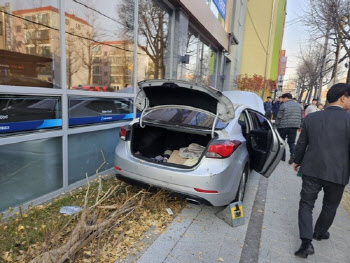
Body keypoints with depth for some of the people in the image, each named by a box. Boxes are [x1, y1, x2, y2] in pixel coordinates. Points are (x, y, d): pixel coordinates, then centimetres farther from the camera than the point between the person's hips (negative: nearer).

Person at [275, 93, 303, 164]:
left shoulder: (283, 105, -7)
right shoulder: (298, 105, 13)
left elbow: (279, 117, -11)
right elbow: (301, 117, 15)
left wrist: (276, 125, -3)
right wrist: (299, 126, 21)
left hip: (283, 126, -4)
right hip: (294, 126, 5)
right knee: (291, 142, 8)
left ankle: (282, 156, 16)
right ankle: (293, 154, -16)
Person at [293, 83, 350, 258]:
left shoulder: (311, 118, -1)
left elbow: (301, 144, 7)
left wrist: (297, 161, 22)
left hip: (312, 170, 2)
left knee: (306, 203, 12)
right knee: (330, 206, 22)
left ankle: (306, 241, 3)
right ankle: (320, 233, 41)